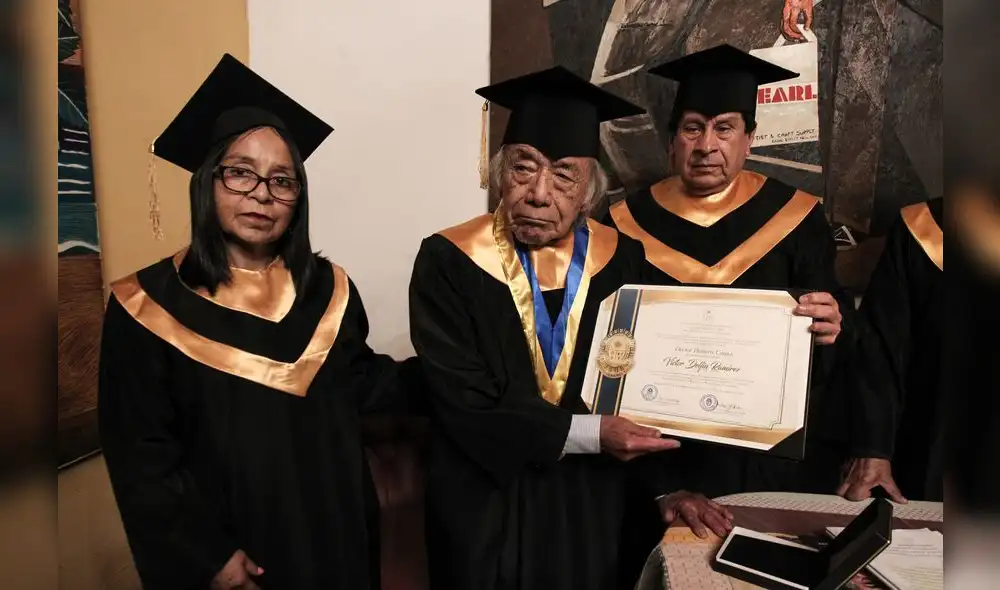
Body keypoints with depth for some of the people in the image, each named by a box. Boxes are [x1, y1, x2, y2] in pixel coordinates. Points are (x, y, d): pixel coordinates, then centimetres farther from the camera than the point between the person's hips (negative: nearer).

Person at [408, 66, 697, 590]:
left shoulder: (624, 261, -5)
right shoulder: (448, 263, -14)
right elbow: (463, 408, -18)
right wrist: (588, 434, -21)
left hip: (596, 509, 3)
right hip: (488, 513, -2)